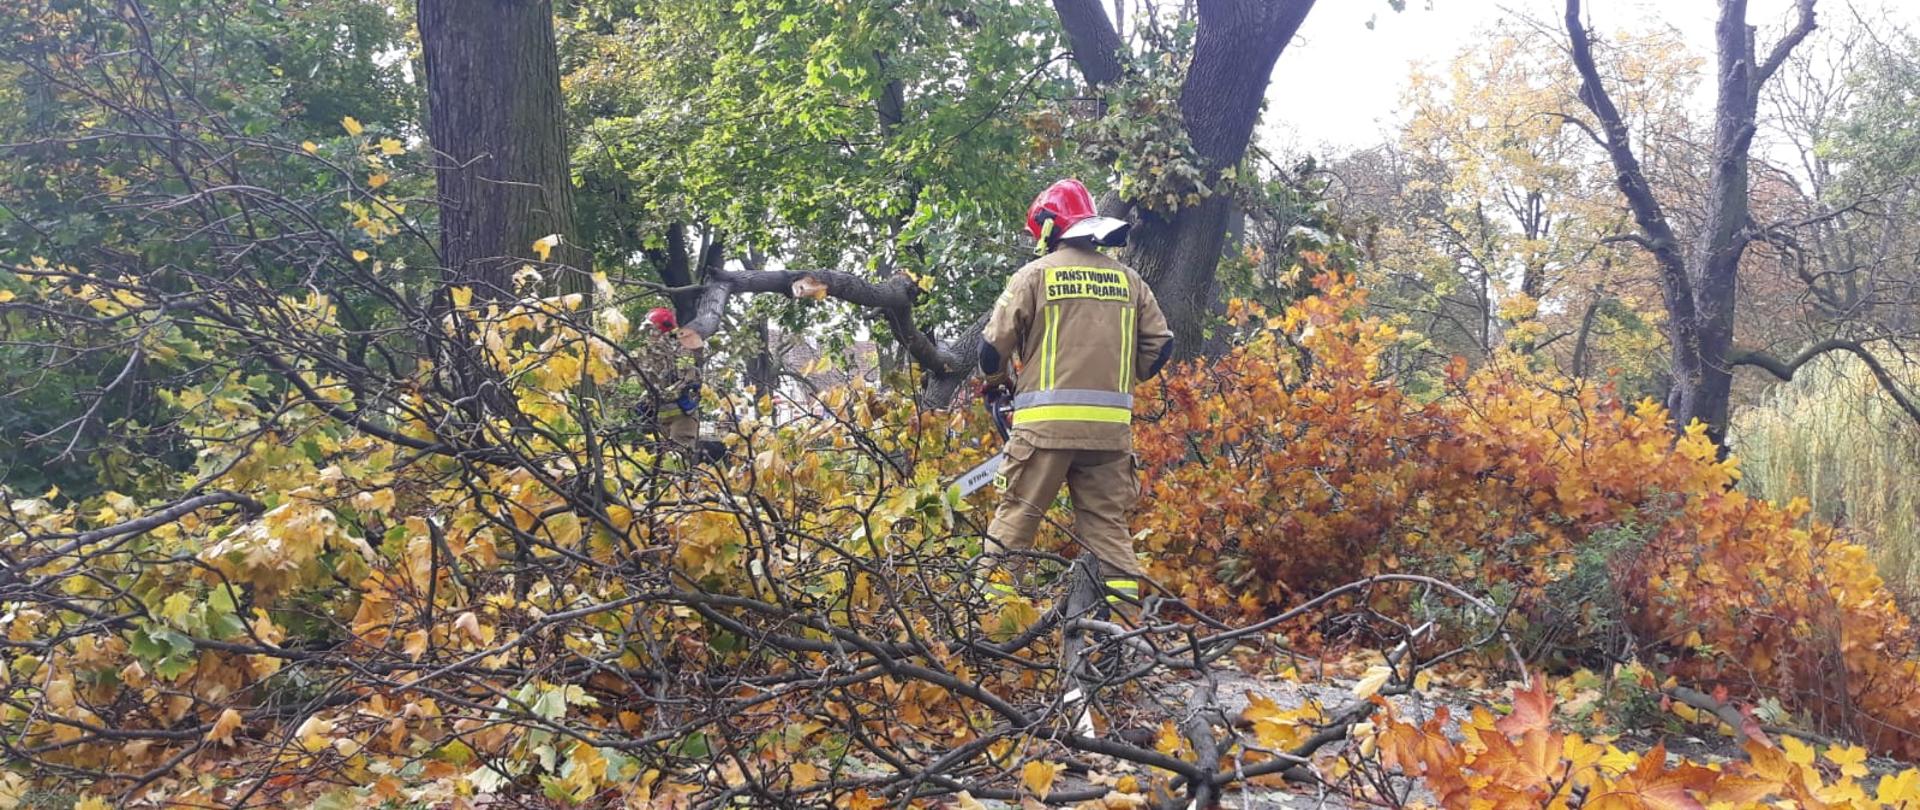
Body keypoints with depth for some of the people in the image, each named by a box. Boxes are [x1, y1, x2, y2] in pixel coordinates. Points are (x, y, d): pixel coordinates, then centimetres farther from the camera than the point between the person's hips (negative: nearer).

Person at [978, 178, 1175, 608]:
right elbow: (1160, 344, 11)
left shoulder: (1034, 274, 0)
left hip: (1047, 420, -3)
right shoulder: (1127, 278, 12)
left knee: (1017, 513, 4)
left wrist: (995, 381, 20)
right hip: (1111, 423, 4)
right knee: (1107, 520, 9)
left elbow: (994, 346, 0)